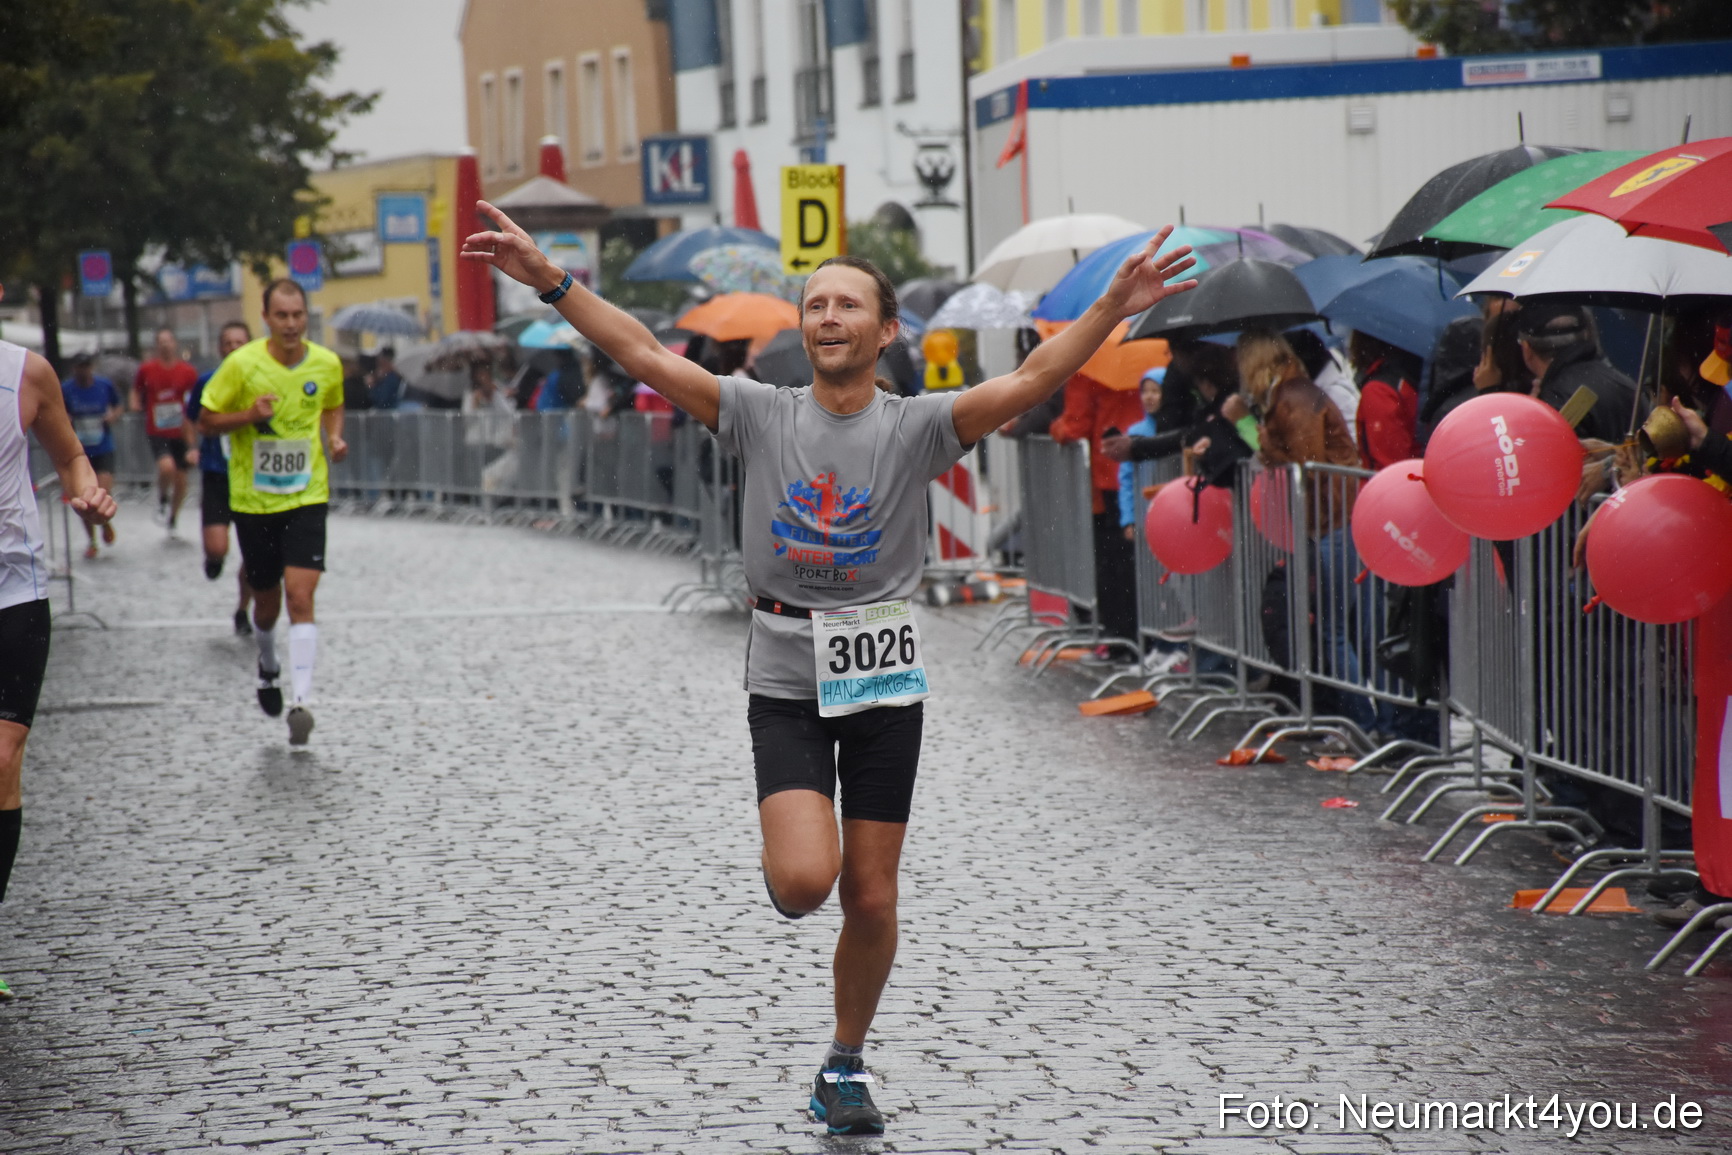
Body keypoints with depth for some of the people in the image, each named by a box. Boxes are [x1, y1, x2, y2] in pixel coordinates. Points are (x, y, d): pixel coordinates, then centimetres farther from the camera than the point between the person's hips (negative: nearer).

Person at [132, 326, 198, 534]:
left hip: (181, 432, 2)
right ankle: (162, 499, 3)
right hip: (157, 432, -2)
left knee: (181, 479, 7)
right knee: (166, 466, -28)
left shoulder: (188, 371, -2)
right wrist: (136, 404, -4)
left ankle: (172, 520, 29)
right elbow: (137, 390, 16)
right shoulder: (147, 369, -2)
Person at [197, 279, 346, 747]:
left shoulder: (327, 364, -1)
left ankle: (301, 700, -17)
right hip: (253, 499, 0)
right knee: (267, 602, 12)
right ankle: (268, 667, 44)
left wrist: (334, 437, -1)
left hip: (307, 498, 0)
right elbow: (207, 421, -2)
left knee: (300, 595, -15)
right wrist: (249, 415, -20)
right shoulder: (241, 365, -10)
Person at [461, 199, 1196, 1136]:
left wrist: (1111, 309, -25)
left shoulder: (917, 427, -2)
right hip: (785, 682, 0)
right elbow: (646, 357, -4)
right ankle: (782, 858, 19)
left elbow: (1031, 380, -13)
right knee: (805, 879, -19)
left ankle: (844, 1069, 26)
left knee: (871, 901, 5)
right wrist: (549, 281, -12)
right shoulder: (760, 416, 0)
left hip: (883, 681, 1)